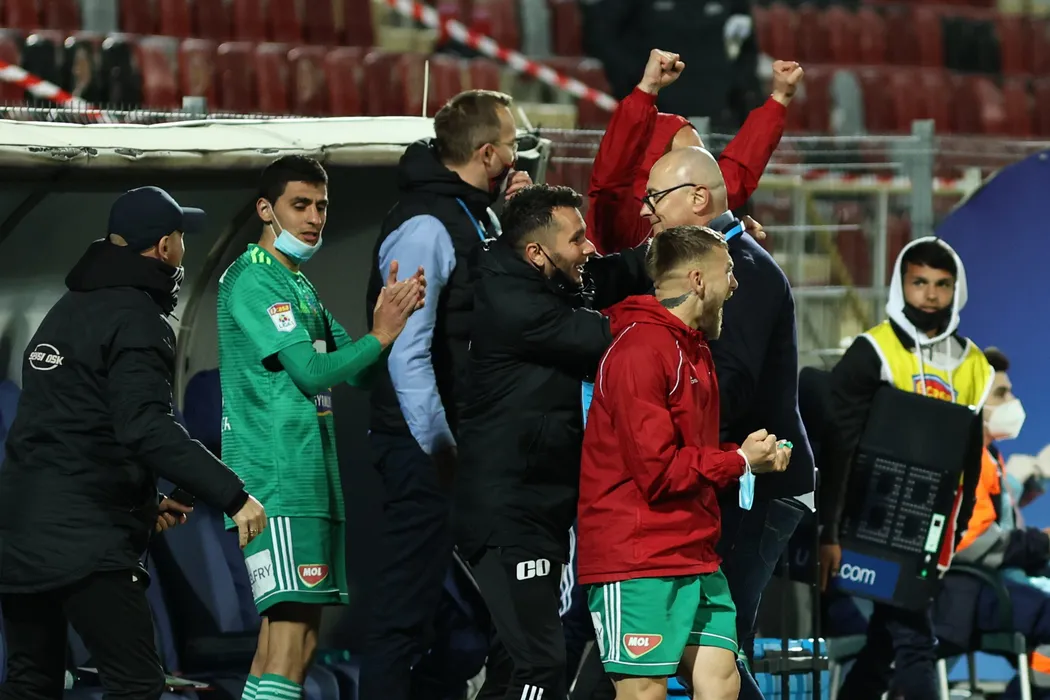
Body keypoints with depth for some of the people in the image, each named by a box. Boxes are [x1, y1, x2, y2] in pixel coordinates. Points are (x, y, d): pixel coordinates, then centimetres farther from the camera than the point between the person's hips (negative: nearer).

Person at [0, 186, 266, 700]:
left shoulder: (68, 308, 18)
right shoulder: (136, 319, -10)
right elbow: (147, 429, -23)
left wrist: (143, 499, 27)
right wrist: (232, 496, -24)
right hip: (86, 541, -9)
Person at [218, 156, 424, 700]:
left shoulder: (299, 285, 22)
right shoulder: (254, 279, -8)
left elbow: (359, 373, 18)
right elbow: (311, 371, -16)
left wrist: (393, 316, 1)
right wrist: (381, 335, -11)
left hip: (309, 479, 10)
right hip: (278, 482, -10)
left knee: (292, 639, 9)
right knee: (290, 641, -18)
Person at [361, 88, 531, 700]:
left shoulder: (473, 214, 14)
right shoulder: (425, 226, -16)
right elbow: (407, 352, -21)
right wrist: (440, 450, -21)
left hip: (468, 437, 10)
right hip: (426, 447, -10)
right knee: (409, 603, -7)